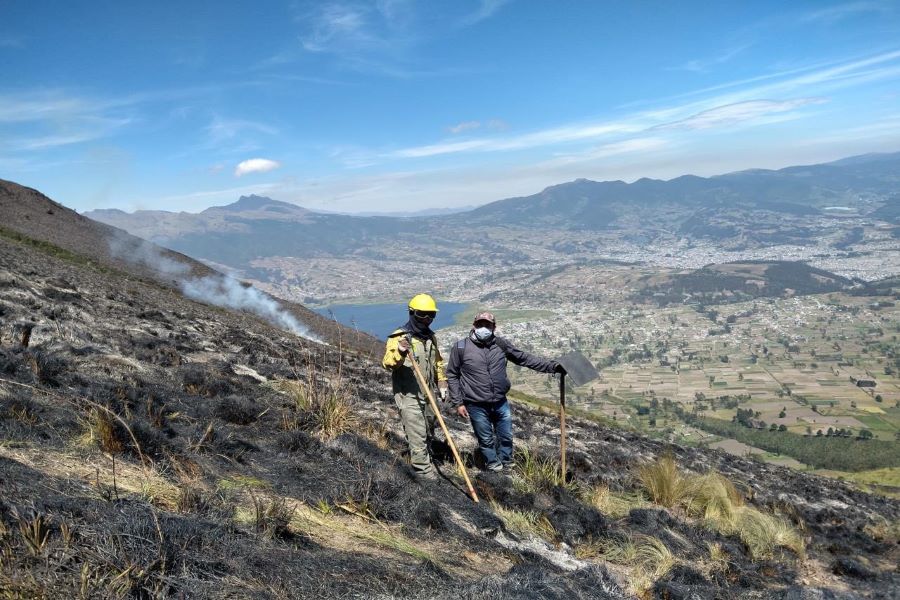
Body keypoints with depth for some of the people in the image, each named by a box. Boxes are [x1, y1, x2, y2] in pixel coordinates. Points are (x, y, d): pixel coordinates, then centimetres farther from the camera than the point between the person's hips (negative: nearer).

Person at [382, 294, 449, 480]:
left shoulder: (430, 337, 10)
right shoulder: (399, 336, -14)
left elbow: (438, 362, 23)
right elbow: (387, 363, -23)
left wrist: (442, 384, 16)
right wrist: (399, 352, -41)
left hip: (427, 395, 8)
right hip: (408, 396, -8)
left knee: (428, 432, 18)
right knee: (417, 435, -8)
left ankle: (423, 462, 35)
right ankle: (424, 472, -1)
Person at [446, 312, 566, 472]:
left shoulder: (500, 344, 0)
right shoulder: (461, 347, -8)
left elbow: (525, 358, 5)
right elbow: (452, 376, -2)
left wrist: (552, 366, -1)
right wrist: (458, 403, -5)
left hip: (501, 403, 3)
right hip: (477, 406, -3)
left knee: (506, 436, 16)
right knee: (486, 440, 10)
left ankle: (506, 465, 39)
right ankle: (494, 467, 31)